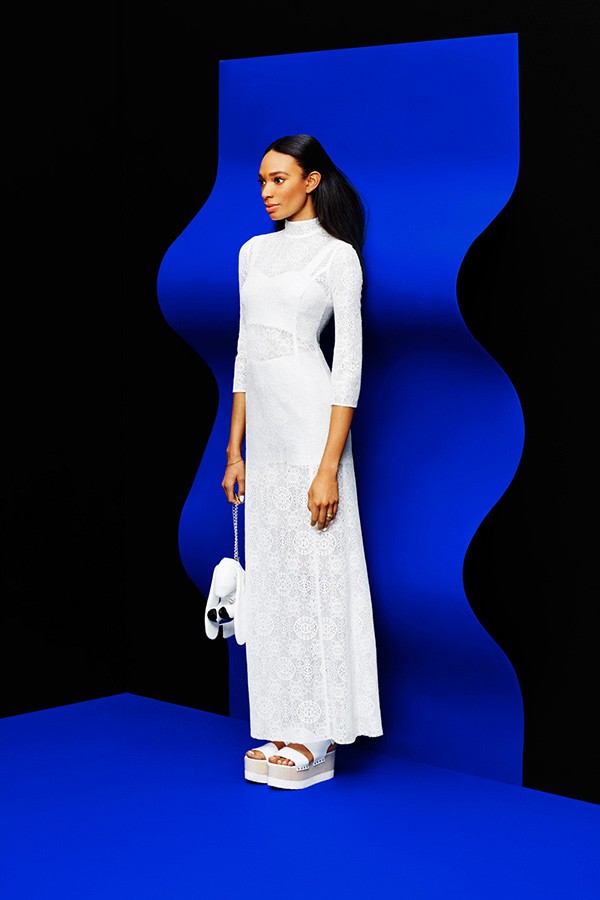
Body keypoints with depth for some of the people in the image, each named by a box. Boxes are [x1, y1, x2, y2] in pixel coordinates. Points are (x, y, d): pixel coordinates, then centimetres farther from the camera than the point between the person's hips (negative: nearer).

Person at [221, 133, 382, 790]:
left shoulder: (337, 256, -5)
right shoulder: (254, 252, 15)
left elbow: (349, 363, -10)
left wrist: (329, 467, -17)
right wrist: (234, 450, 13)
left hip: (311, 421, -7)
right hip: (262, 428, 7)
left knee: (315, 573, -4)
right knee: (272, 576, 9)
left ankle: (317, 738, 3)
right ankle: (288, 728, 17)